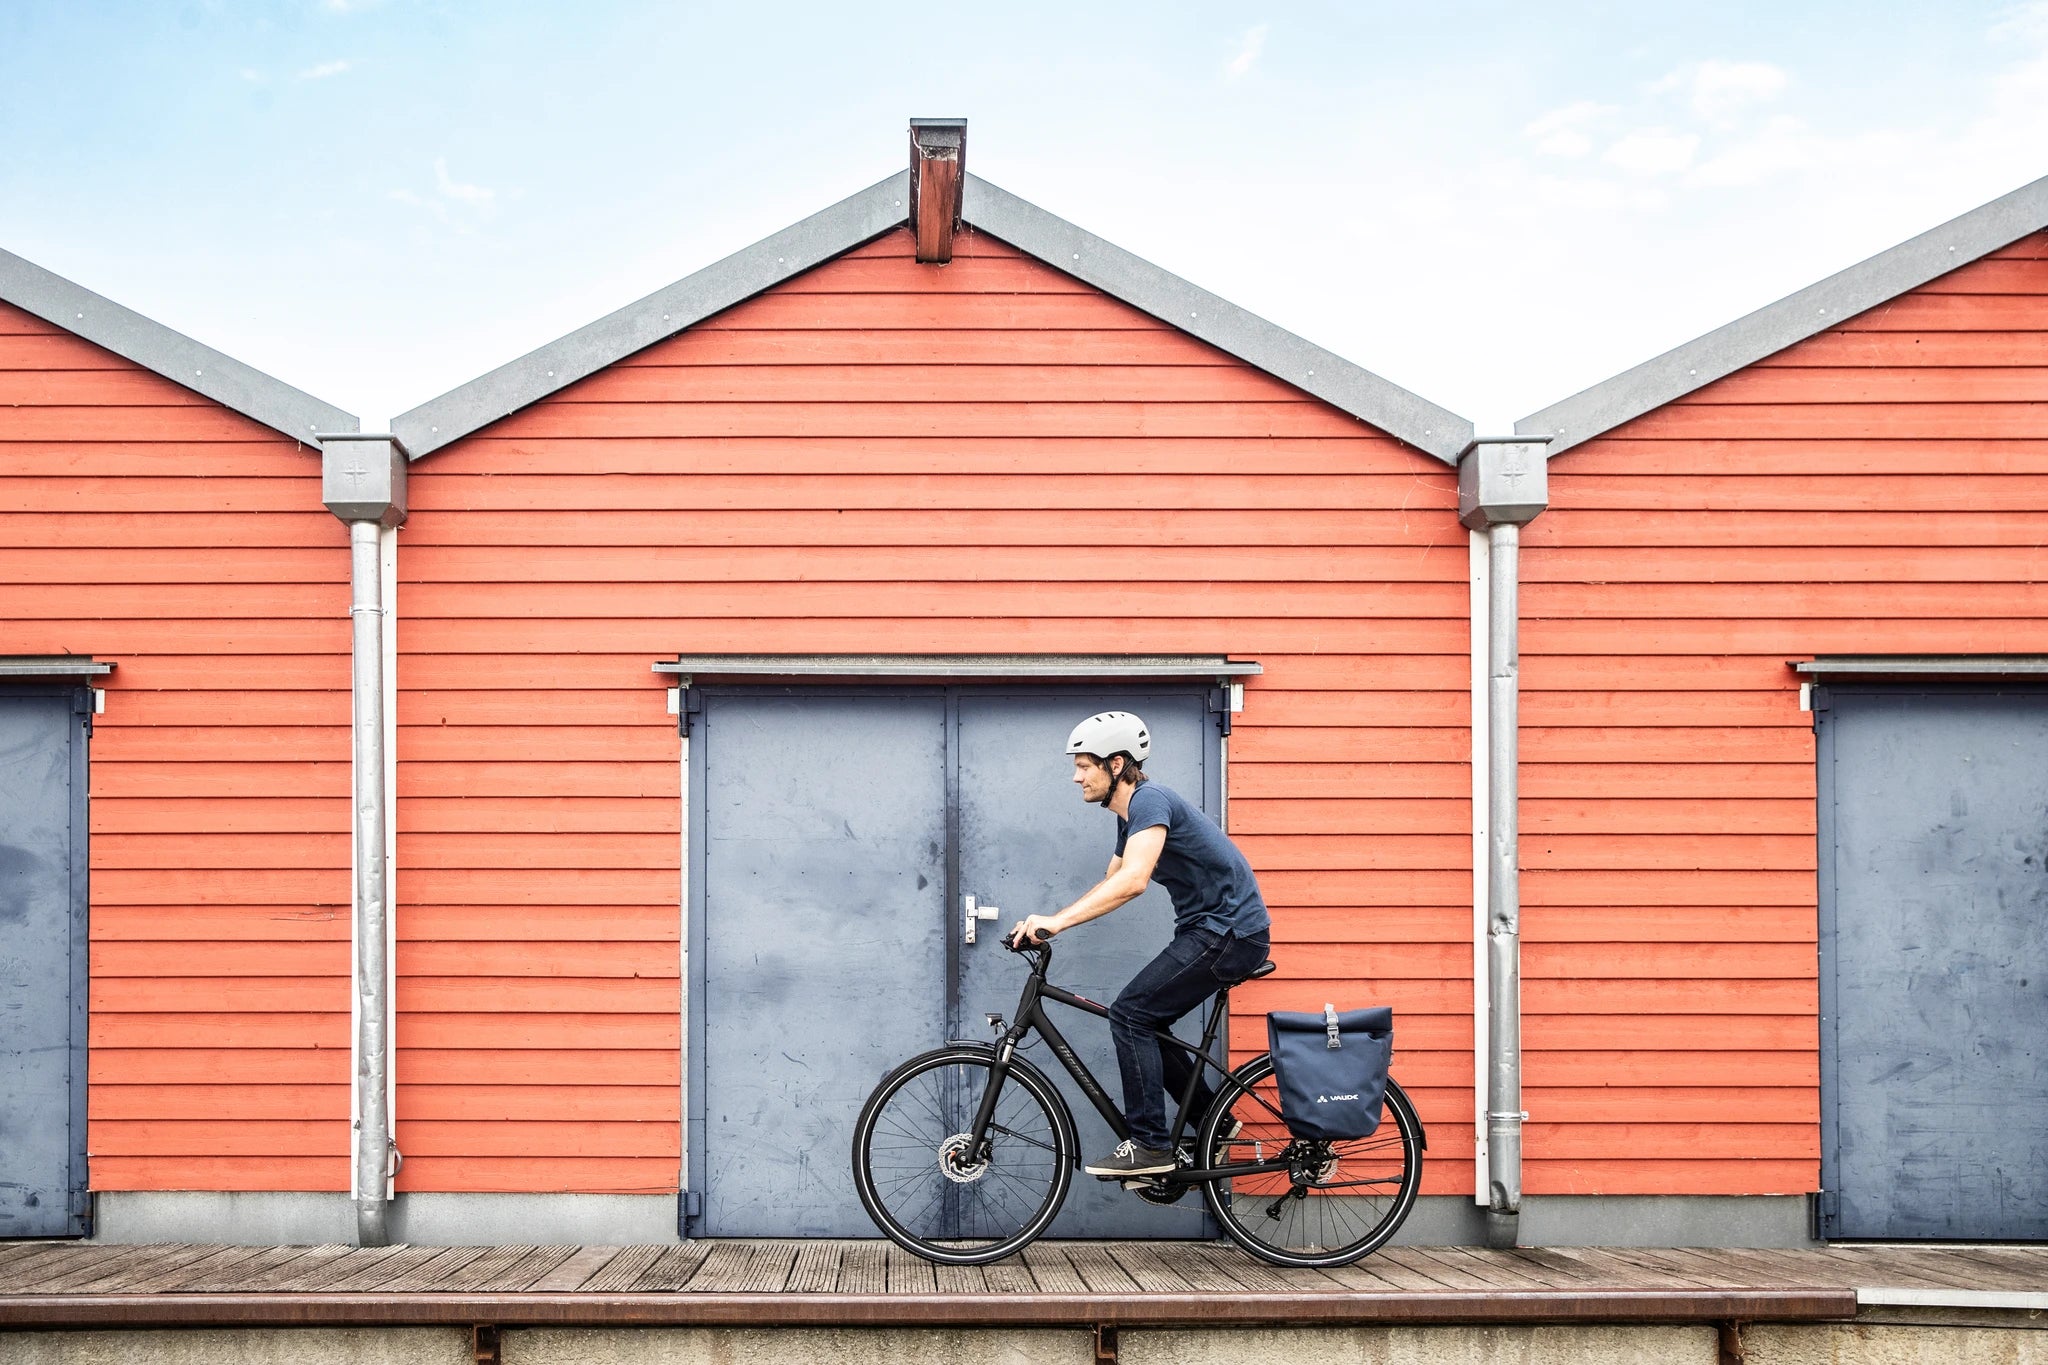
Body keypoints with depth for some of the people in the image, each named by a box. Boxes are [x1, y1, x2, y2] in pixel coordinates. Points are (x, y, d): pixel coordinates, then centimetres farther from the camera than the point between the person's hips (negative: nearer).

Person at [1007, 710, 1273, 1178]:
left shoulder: (1150, 801, -19)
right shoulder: (1130, 814, 14)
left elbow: (1132, 881, -34)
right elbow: (1112, 882, 24)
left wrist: (1057, 921, -36)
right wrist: (1048, 922, 14)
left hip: (1230, 932, -10)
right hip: (1211, 930, 10)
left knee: (1130, 1014, -12)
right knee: (1146, 1021, 12)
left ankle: (1150, 1146, -8)